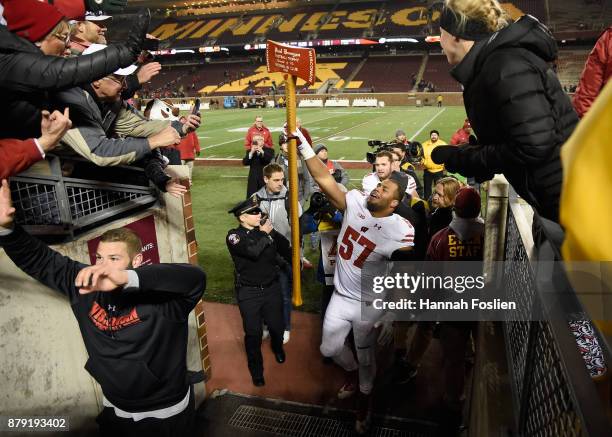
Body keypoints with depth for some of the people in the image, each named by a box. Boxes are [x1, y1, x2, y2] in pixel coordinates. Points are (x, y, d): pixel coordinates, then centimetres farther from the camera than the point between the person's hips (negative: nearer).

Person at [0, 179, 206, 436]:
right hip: (115, 412, 5)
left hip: (166, 415, -4)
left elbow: (195, 278, -47)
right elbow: (38, 260, -3)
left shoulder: (160, 295, -28)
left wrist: (127, 278, -57)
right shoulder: (85, 285, -10)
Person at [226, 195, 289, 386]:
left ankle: (278, 348, 49)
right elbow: (253, 251, -31)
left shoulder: (268, 230, -2)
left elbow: (285, 249, 13)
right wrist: (265, 234, -18)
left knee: (277, 326, 14)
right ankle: (256, 370, 28)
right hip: (249, 293, -3)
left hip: (272, 288, 3)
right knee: (253, 333, 5)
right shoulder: (234, 236, -13)